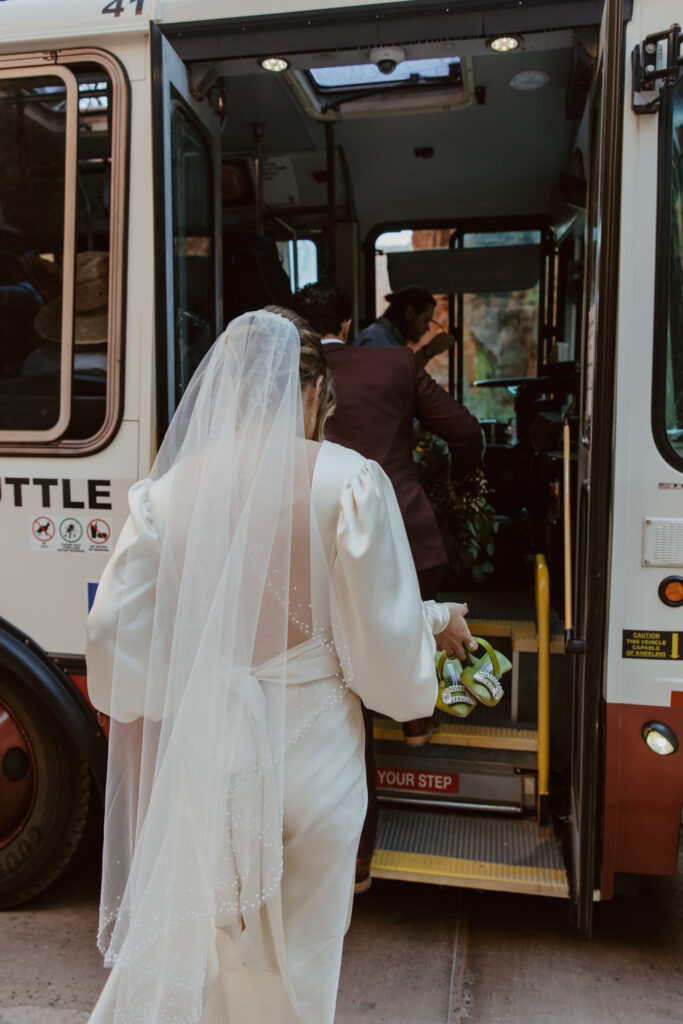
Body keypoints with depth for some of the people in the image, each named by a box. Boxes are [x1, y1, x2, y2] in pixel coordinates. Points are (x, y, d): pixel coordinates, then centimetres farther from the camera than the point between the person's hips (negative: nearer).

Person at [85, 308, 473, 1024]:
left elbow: (114, 631, -4)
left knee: (204, 953, 24)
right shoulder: (349, 482, -14)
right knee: (299, 956, 21)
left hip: (204, 753, 2)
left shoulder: (173, 487, -6)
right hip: (310, 757, -2)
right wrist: (438, 622, 9)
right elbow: (383, 642, -12)